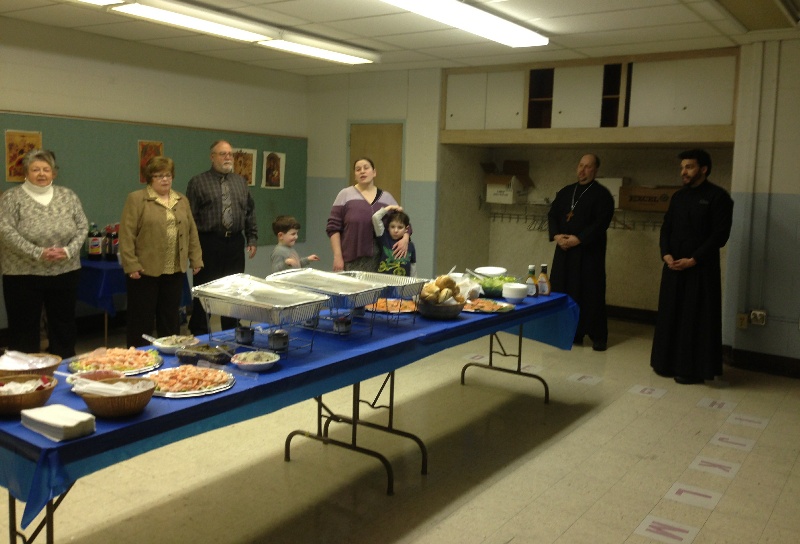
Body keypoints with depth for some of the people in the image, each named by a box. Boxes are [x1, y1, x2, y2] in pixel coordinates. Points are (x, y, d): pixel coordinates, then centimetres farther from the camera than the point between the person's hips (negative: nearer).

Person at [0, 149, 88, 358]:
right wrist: (37, 253, -19)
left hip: (65, 272, 3)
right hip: (24, 274, -3)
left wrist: (69, 250, -10)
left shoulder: (68, 196, 8)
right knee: (24, 329, 4)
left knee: (64, 327, 10)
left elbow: (82, 227, 6)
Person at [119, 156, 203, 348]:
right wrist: (131, 265, -14)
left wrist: (196, 259, 8)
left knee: (171, 316, 12)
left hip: (175, 270, 5)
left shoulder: (182, 200, 12)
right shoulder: (136, 199, -4)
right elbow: (127, 234, -9)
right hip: (145, 270, -4)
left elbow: (192, 232, 13)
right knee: (142, 317, 3)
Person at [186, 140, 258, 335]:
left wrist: (252, 239, 9)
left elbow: (250, 213, 15)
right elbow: (190, 216, -4)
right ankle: (199, 335, 13)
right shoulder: (198, 182, -1)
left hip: (235, 243, 4)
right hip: (209, 243, -4)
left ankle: (231, 332, 22)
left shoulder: (241, 182, 13)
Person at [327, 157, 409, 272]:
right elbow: (333, 227, 2)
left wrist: (405, 239, -5)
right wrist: (337, 256, -5)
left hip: (379, 260, 2)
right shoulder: (346, 194, 5)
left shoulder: (386, 197, 13)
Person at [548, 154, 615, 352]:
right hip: (564, 250, 6)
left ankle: (598, 337, 7)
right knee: (562, 291, 6)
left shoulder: (602, 194, -3)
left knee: (591, 294, -3)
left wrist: (578, 239, -18)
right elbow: (552, 214, 11)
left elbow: (601, 223, -12)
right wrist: (556, 235, -7)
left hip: (589, 252, -5)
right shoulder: (565, 192, 15)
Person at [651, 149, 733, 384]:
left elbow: (720, 234, -11)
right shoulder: (678, 196, 13)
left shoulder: (718, 196, -6)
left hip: (701, 268, -6)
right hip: (673, 266, 6)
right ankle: (669, 363, 20)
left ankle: (694, 368, 6)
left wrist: (693, 259, -16)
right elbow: (666, 227, 12)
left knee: (696, 319, -2)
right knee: (670, 314, 9)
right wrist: (666, 254, -5)